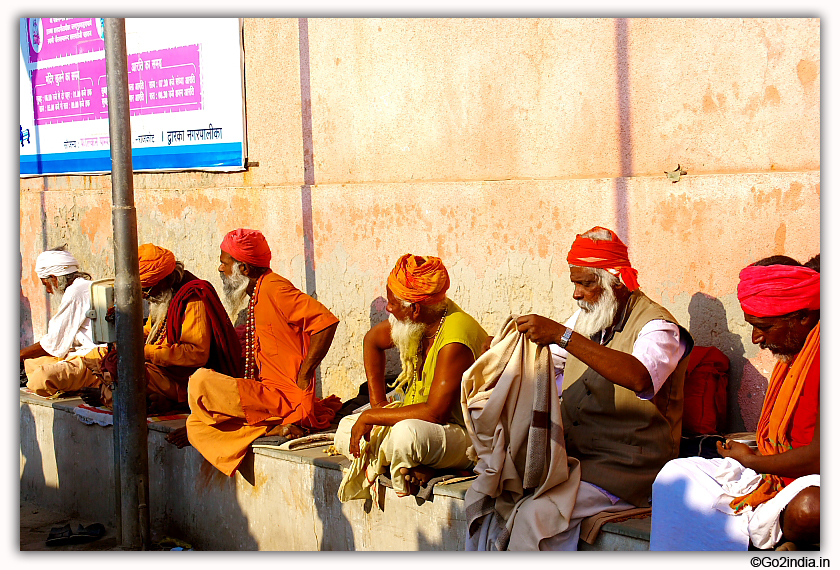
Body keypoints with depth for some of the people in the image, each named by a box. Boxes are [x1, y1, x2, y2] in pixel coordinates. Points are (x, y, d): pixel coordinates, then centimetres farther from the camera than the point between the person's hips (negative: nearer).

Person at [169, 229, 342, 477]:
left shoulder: (273, 288, -14)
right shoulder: (257, 295, 18)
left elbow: (326, 322, -25)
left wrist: (303, 378, -21)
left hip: (286, 397, -11)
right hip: (269, 393, 11)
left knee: (201, 383, -19)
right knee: (196, 427, 12)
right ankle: (276, 427, 1)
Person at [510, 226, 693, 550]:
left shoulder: (657, 325, -10)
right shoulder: (586, 318, 16)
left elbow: (640, 377, -33)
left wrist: (563, 336, -37)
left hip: (626, 469, -8)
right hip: (572, 456, 8)